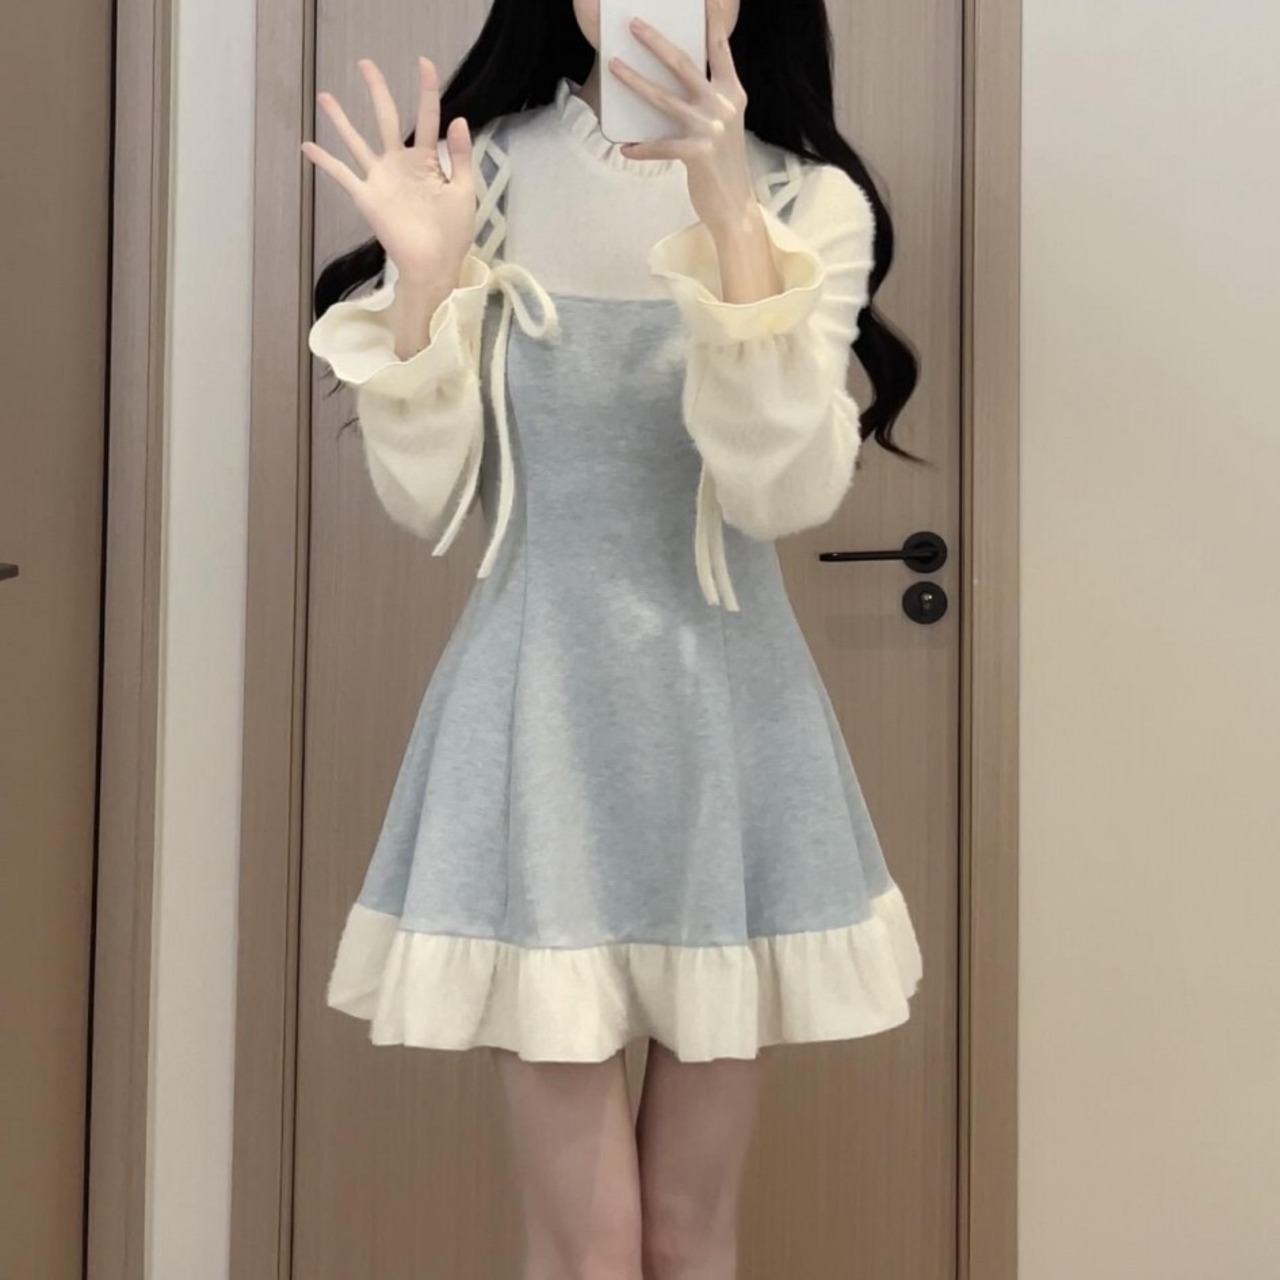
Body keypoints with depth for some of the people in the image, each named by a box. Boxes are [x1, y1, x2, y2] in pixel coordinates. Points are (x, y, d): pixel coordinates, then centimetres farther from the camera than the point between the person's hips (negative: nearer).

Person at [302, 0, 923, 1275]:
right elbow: (424, 500, -3)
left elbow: (787, 490, -17)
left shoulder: (808, 201, -1)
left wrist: (731, 217, -24)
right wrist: (423, 275, -15)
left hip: (726, 713, 1)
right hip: (539, 708, 0)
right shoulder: (483, 175, 1)